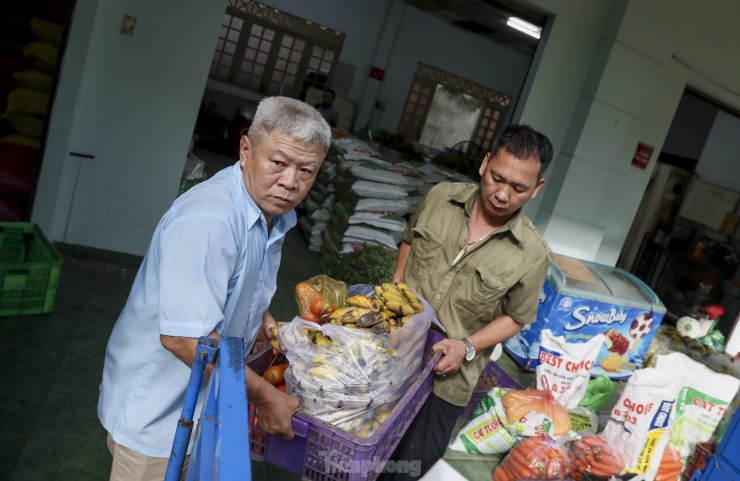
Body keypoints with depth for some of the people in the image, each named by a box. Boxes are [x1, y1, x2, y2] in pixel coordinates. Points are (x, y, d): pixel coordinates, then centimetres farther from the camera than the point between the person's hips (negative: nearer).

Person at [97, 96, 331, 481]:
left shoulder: (273, 211, -1)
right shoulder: (207, 221, -33)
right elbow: (184, 337, -34)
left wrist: (263, 320, 4)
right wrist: (263, 395, -24)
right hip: (154, 414, -8)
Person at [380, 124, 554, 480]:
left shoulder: (533, 255, -13)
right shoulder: (440, 197, -5)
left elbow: (515, 317, -1)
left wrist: (467, 347, -15)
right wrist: (395, 289, -2)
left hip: (446, 377, -2)